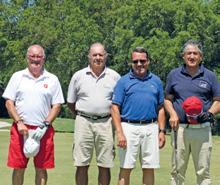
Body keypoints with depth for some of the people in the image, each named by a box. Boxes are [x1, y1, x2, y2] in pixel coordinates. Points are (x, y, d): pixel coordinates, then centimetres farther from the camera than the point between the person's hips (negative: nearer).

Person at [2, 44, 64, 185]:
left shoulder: (52, 79, 7)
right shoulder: (17, 77, 7)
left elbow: (57, 105, 4)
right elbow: (9, 102, 5)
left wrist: (45, 126, -8)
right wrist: (19, 123, -7)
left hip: (43, 130, 0)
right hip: (21, 128, 0)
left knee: (41, 168, 4)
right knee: (18, 168, 3)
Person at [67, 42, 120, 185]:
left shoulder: (114, 76, 5)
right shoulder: (79, 76, 6)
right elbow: (70, 102, 13)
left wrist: (111, 114, 4)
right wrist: (81, 114, 11)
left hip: (105, 123, 0)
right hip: (84, 123, 0)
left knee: (105, 165, 5)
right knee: (82, 165, 2)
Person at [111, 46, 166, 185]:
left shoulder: (156, 81, 12)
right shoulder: (124, 81, 3)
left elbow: (160, 108, 14)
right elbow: (115, 108, -2)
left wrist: (162, 131, 6)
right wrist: (119, 133, -11)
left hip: (151, 128, 3)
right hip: (129, 128, -2)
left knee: (149, 168, 7)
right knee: (126, 168, 1)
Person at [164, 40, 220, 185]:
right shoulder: (174, 75, 10)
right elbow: (168, 99, 15)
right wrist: (172, 114, -4)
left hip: (202, 130, -1)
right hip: (180, 128, 1)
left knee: (203, 171, 2)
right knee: (177, 170, 6)